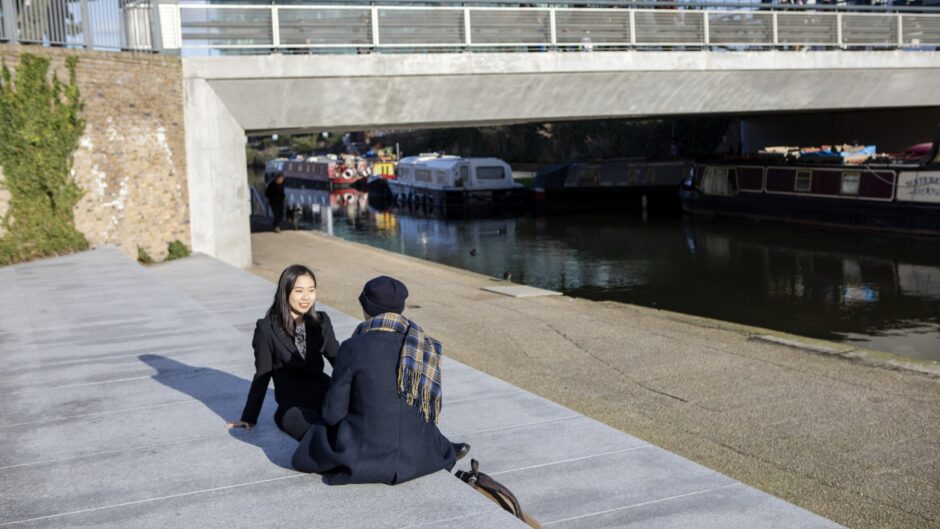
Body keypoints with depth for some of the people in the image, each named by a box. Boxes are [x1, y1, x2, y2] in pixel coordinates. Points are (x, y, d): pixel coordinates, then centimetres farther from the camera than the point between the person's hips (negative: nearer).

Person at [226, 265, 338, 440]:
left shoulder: (321, 322, 8)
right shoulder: (267, 329, -3)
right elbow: (262, 375, 4)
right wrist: (249, 418, 9)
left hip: (325, 396, 4)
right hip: (292, 406, -4)